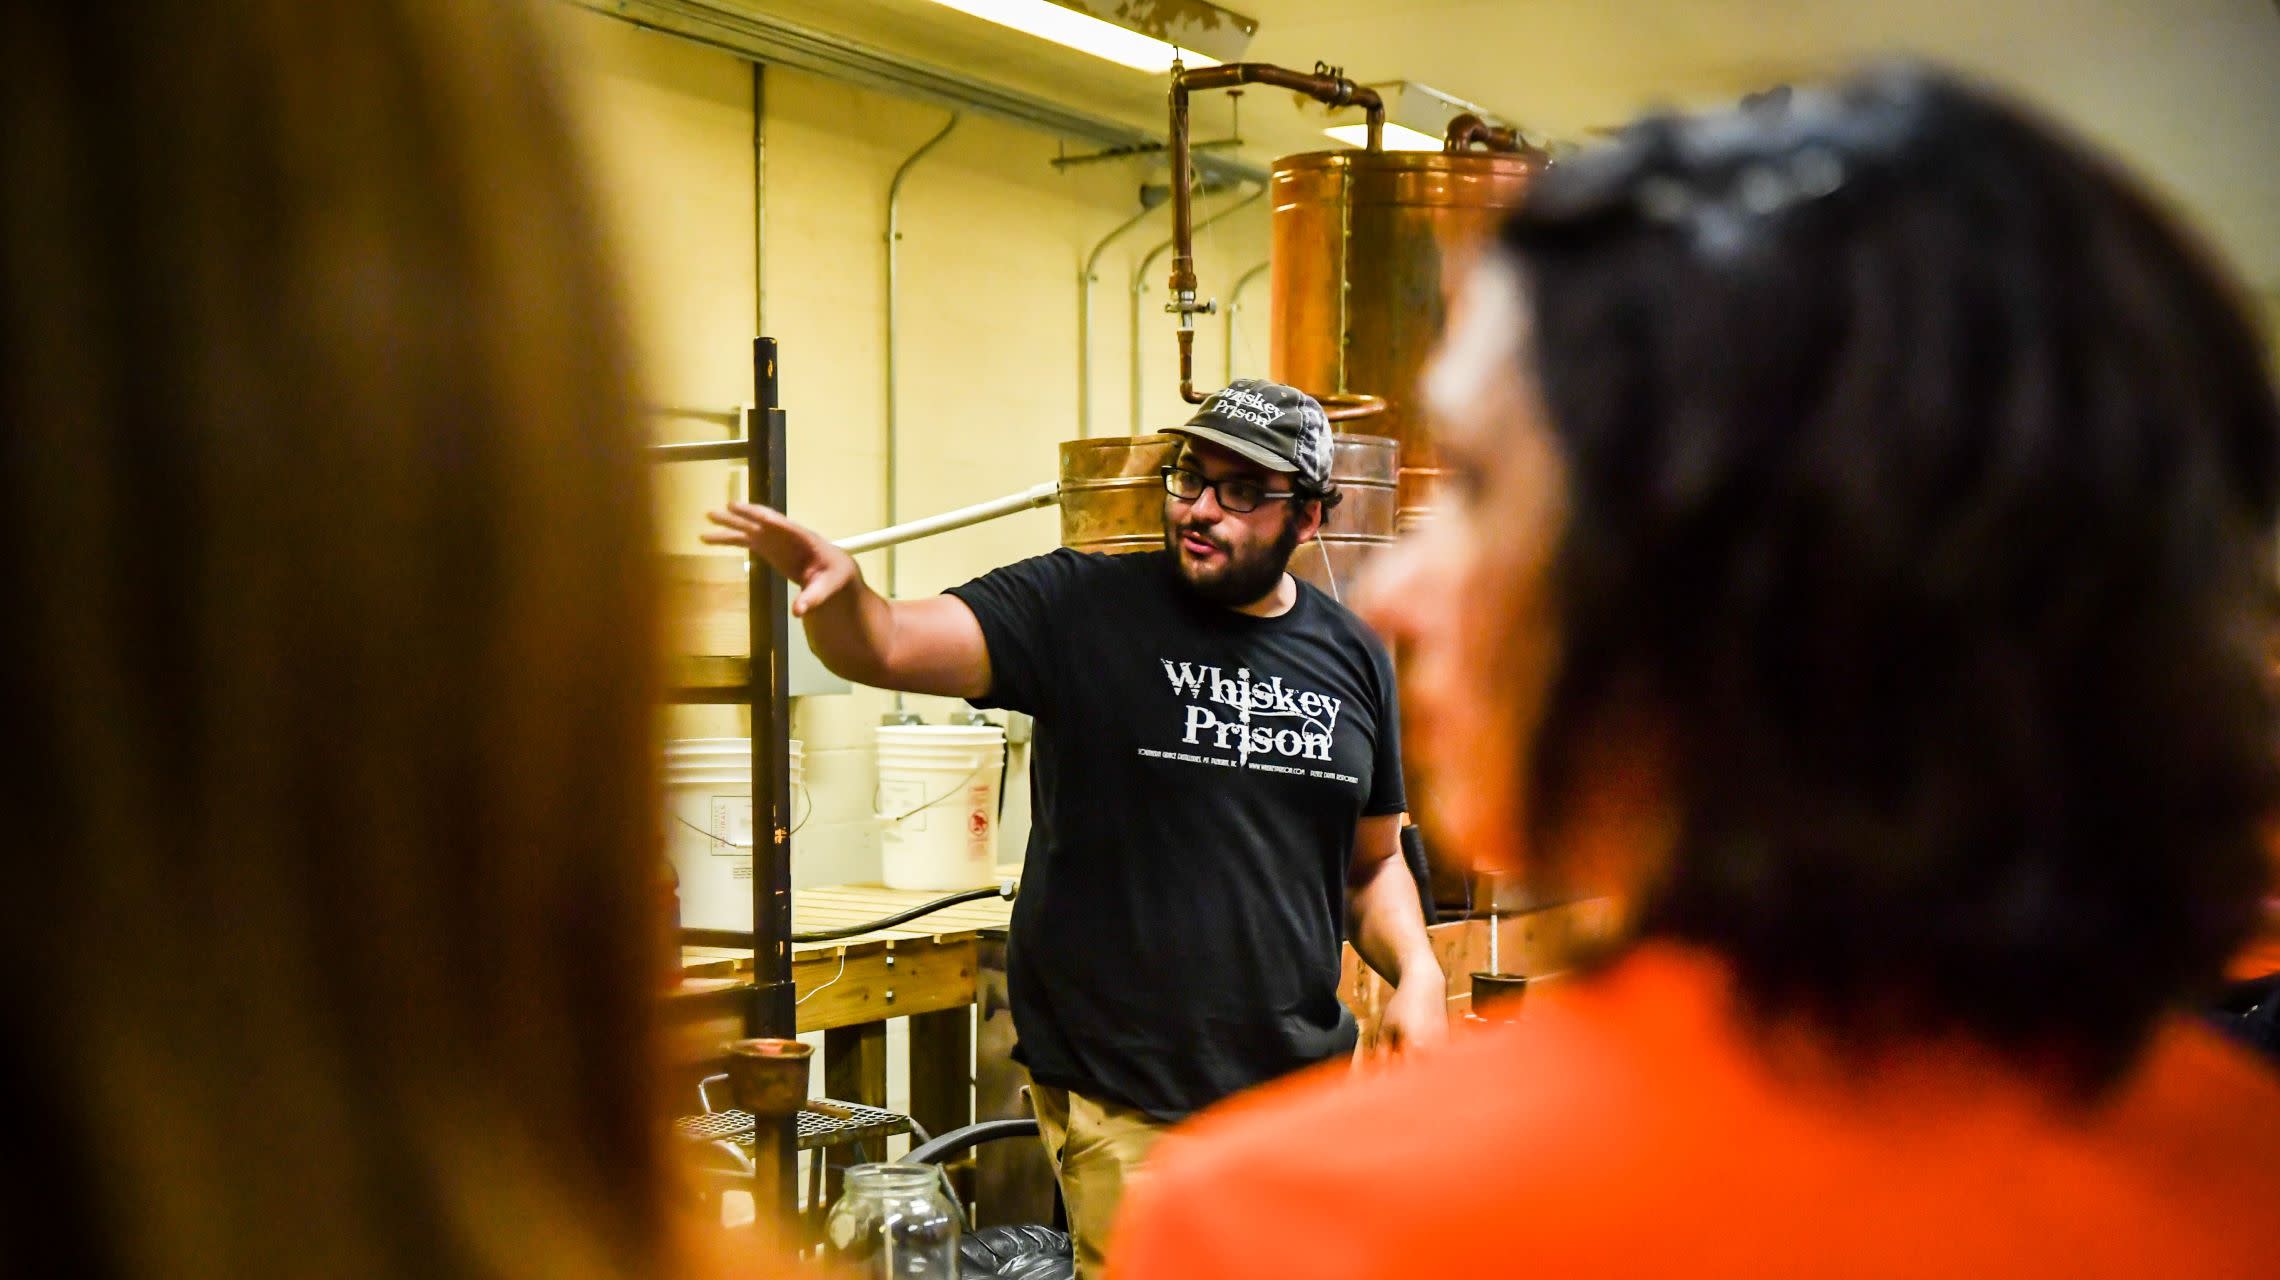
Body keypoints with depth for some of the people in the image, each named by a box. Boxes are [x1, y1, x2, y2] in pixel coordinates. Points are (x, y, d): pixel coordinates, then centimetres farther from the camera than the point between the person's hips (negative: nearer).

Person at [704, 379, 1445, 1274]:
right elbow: (888, 647, -18)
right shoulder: (1081, 607, -6)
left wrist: (1417, 970, -1)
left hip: (1302, 1079, 5)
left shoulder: (1352, 658, 7)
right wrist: (837, 589, -39)